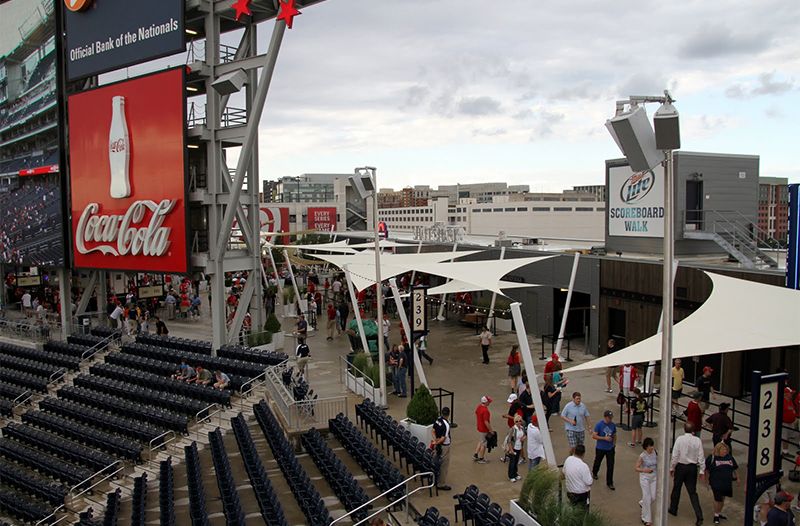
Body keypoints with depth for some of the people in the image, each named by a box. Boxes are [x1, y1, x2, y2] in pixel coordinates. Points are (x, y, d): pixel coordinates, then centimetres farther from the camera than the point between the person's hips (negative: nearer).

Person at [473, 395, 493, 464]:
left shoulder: (478, 406, -2)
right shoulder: (485, 410, -29)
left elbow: (476, 414, 12)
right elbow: (486, 422, -27)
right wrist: (491, 430, -17)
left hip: (479, 428, 9)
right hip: (484, 430, -9)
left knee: (480, 442, 25)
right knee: (483, 444, 8)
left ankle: (475, 455, 30)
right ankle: (481, 459, 20)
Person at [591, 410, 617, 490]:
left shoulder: (613, 425, -3)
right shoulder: (599, 424, -16)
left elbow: (614, 435, 12)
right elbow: (594, 436, -17)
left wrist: (614, 444, 9)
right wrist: (604, 438, -24)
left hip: (610, 448, 2)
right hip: (600, 448, -2)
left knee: (610, 466, -2)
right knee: (597, 462, 20)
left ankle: (609, 483, 7)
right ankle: (594, 473, 50)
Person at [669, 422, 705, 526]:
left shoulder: (679, 439, -14)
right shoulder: (698, 440, -8)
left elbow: (674, 456, -11)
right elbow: (701, 457, -5)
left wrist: (671, 468, 0)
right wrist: (702, 470, 4)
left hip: (681, 467, -2)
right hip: (693, 467, 2)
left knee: (676, 488, 17)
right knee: (692, 492, 8)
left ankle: (673, 509, 33)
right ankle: (699, 516, 0)